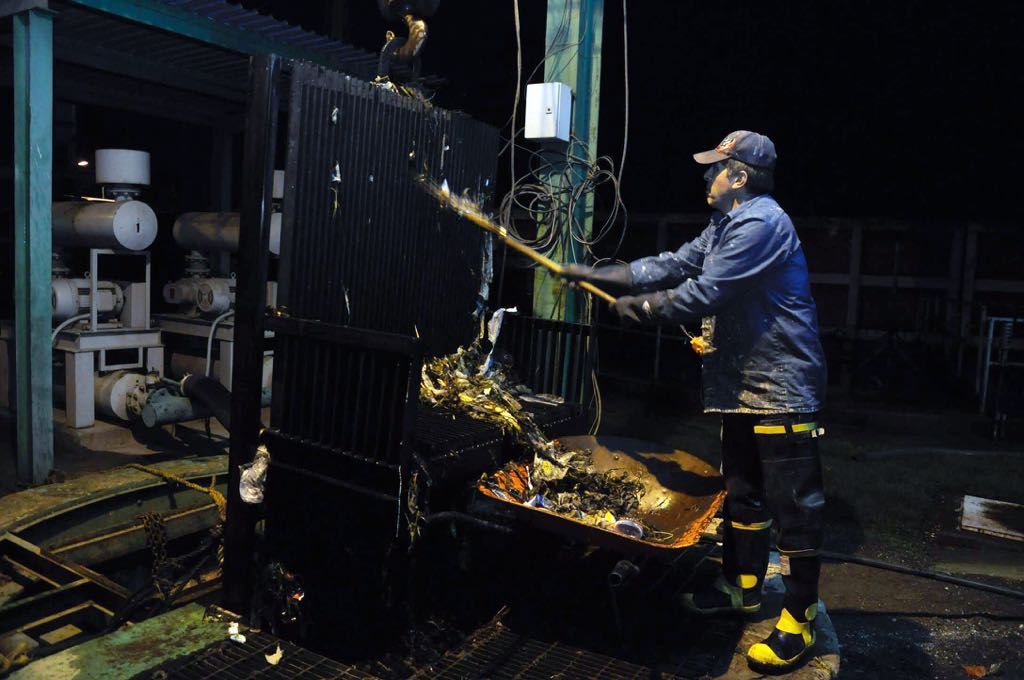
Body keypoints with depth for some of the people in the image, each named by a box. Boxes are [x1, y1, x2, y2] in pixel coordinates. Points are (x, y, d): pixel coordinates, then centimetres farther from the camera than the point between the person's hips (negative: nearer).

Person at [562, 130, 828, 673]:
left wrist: (639, 307, -9)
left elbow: (703, 294, -22)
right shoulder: (727, 225, 17)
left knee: (792, 504, -3)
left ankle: (798, 623, 8)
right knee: (741, 490, 18)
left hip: (781, 388, -11)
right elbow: (672, 266, 13)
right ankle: (743, 588, 33)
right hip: (744, 385, 11)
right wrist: (593, 275, 8)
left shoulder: (761, 222, -17)